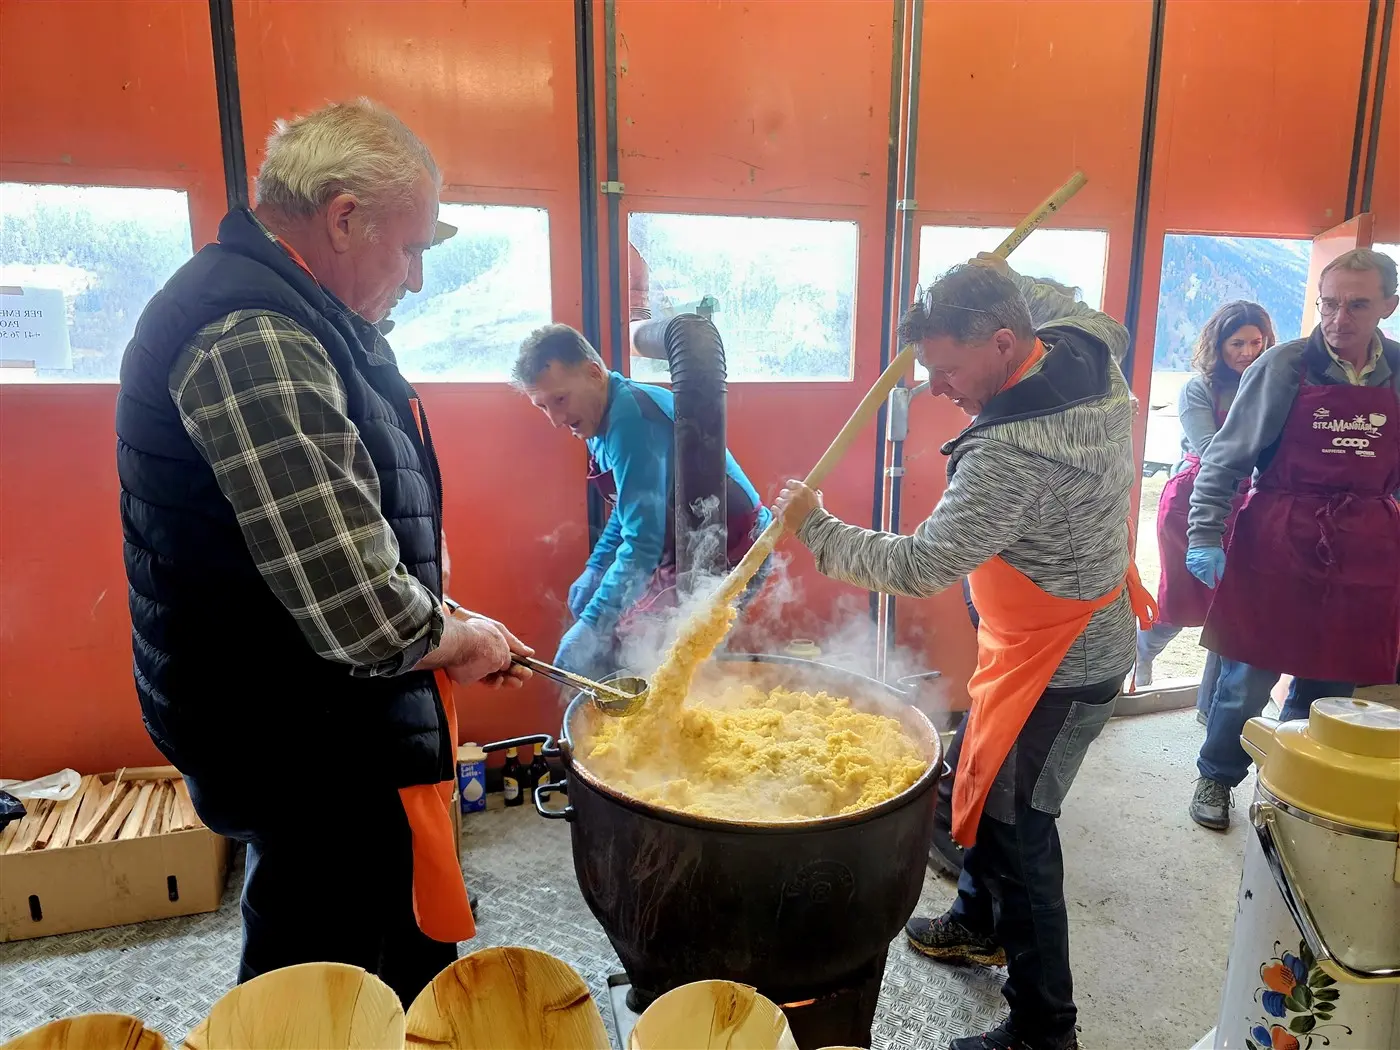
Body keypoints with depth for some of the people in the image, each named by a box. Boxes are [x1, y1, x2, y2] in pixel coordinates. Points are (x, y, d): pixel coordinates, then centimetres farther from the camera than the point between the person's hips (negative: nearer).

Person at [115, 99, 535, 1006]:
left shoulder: (295, 323, 10)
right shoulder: (254, 338, -25)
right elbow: (358, 613, -31)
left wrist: (464, 633, 12)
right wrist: (459, 640, -10)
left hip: (338, 728, 10)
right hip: (311, 750, -10)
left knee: (413, 950, 25)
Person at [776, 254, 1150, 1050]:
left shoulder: (1012, 451, -34)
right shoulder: (1092, 351, -6)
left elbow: (922, 567, -31)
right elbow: (1079, 311, 21)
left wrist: (815, 527, -18)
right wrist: (999, 281, 12)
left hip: (1058, 666, -10)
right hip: (1092, 633, 10)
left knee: (1013, 831, 1)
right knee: (982, 783, 23)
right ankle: (980, 925, 46)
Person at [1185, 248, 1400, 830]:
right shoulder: (1285, 365, -6)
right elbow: (1227, 457, -5)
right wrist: (1205, 535, -11)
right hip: (1278, 545, -3)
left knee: (1331, 684, 11)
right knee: (1249, 677, 4)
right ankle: (1216, 778, 25)